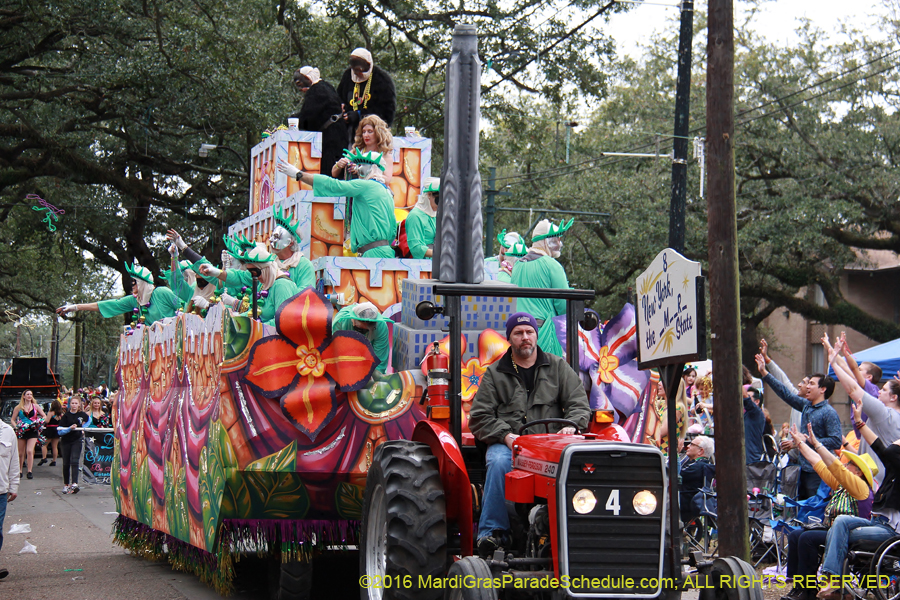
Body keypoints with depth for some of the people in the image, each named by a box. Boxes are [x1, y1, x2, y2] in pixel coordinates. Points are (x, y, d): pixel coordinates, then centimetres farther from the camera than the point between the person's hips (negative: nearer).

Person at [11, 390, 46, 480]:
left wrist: (39, 423, -2)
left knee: (30, 451, -13)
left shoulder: (35, 406, 9)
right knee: (21, 453, 5)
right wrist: (16, 427, -10)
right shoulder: (18, 407, 6)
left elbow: (44, 416, 15)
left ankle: (29, 472, -9)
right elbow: (12, 420, 8)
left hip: (33, 432, 0)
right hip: (21, 432, 0)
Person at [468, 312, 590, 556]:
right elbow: (480, 417, 7)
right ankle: (491, 531, -29)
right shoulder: (494, 374, 14)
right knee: (499, 462, -35)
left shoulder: (558, 367, 17)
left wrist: (571, 426, -11)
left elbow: (579, 404, 12)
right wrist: (505, 435, -11)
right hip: (507, 442, 0)